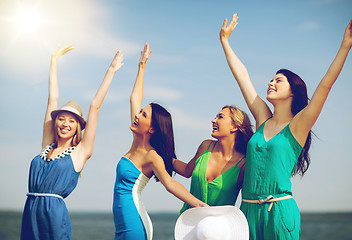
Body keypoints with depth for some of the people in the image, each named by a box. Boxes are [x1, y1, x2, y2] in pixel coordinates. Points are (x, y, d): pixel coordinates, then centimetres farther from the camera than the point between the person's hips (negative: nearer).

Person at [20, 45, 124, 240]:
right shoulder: (48, 146, 13)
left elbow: (95, 106, 4)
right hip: (30, 211, 4)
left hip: (55, 212, -4)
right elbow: (52, 99, 17)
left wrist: (111, 71, 6)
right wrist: (54, 61, 24)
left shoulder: (80, 152, 3)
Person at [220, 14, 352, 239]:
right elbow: (242, 75, 16)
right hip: (249, 210, 5)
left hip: (280, 212, -4)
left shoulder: (297, 126, -1)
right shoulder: (263, 119, 11)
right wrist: (225, 40, 23)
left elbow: (325, 85, -11)